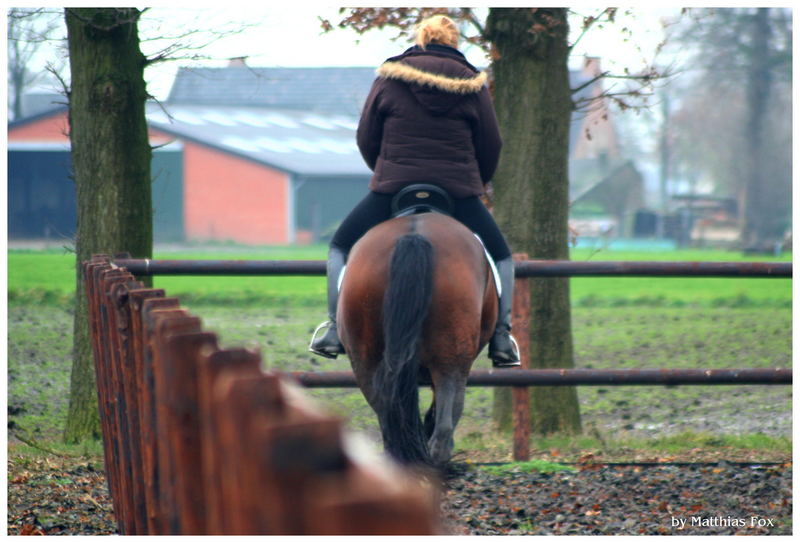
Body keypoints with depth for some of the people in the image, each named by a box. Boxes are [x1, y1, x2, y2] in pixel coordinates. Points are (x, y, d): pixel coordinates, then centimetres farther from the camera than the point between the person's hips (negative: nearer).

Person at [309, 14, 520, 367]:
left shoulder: (388, 78, 2)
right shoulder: (472, 85, 4)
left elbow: (366, 139, 6)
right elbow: (491, 146, 6)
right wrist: (476, 185, 25)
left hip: (391, 191, 0)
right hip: (458, 193, 0)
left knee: (341, 248, 20)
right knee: (500, 257, 19)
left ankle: (335, 330, 8)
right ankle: (501, 338, 5)